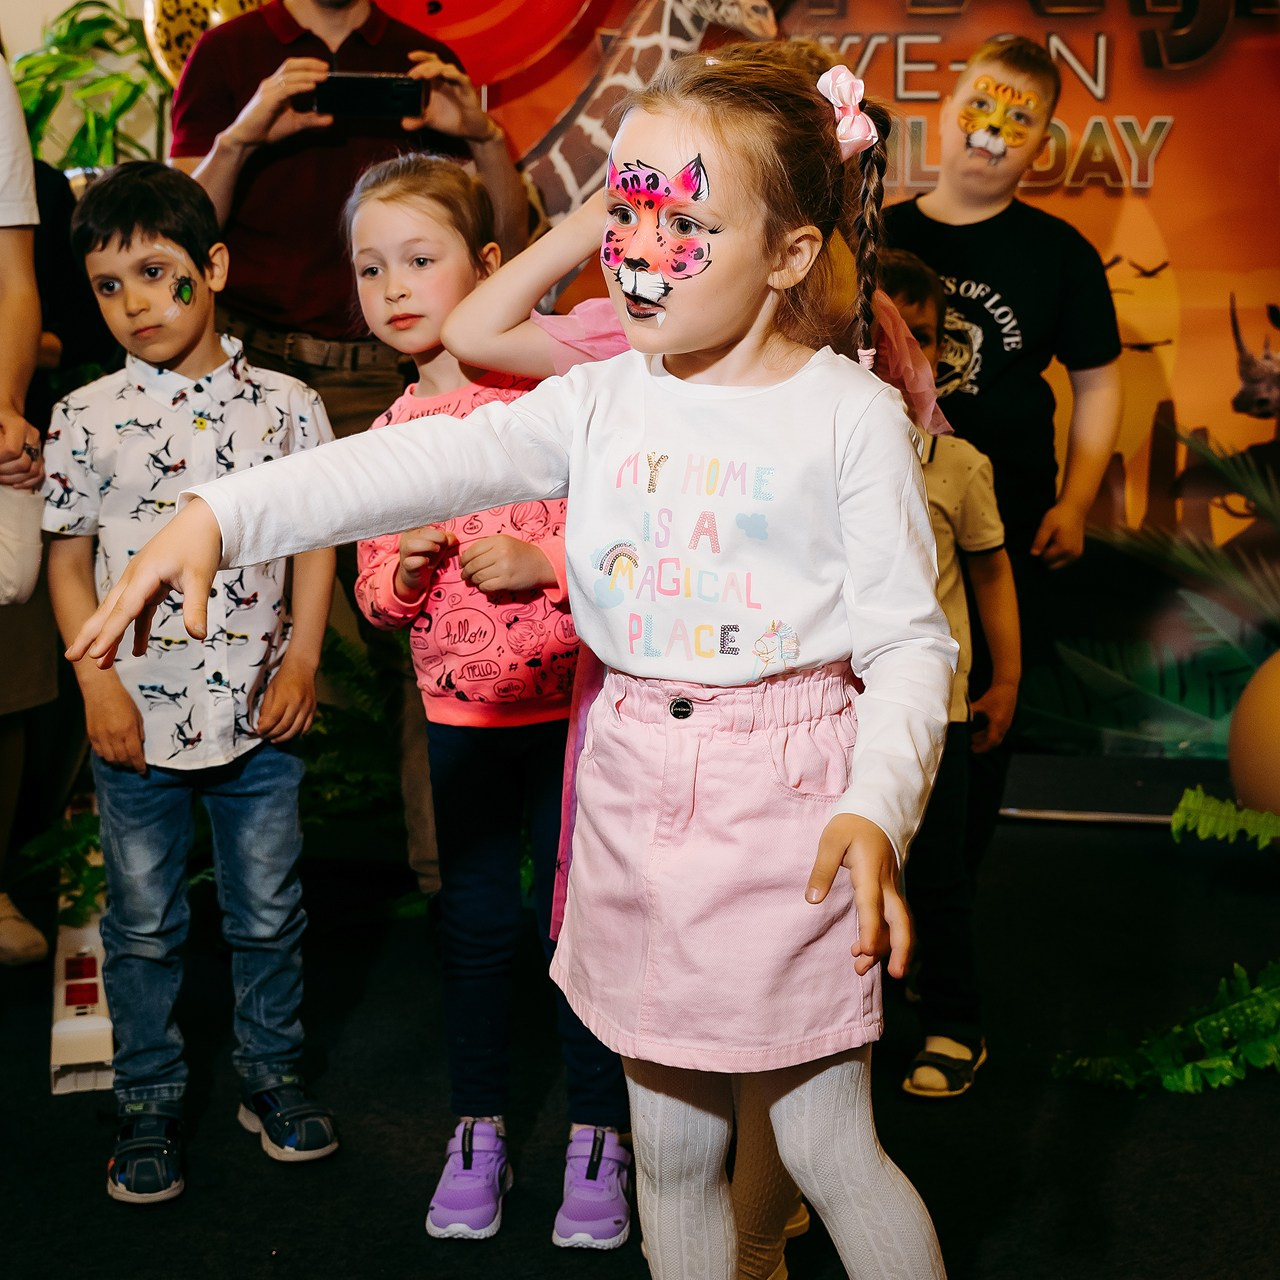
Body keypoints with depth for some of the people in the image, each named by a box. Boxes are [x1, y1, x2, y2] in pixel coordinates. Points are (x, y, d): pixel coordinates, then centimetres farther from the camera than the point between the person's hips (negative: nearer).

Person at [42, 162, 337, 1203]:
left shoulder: (285, 406, -2)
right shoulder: (87, 419, -2)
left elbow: (316, 540, 3)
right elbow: (70, 562, 2)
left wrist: (303, 660, -6)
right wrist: (97, 683, -6)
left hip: (261, 718, 0)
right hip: (137, 721, 0)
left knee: (269, 912, 14)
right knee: (143, 925, 12)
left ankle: (272, 1072, 34)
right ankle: (150, 1102, 29)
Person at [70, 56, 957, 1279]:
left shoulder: (851, 412, -8)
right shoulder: (600, 400, 3)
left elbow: (909, 640, -9)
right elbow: (427, 463, -9)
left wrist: (875, 810, -24)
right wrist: (220, 512, -21)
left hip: (788, 793, -4)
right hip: (631, 798, 5)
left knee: (829, 1150, 7)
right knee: (671, 1151, 17)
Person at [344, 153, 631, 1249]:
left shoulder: (555, 389, -9)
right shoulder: (394, 432, 7)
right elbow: (376, 596, 12)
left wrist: (544, 564, -20)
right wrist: (401, 573, -9)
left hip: (570, 701, -4)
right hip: (461, 714, 4)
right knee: (474, 922, 12)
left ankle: (598, 1136, 22)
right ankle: (478, 1128, 29)